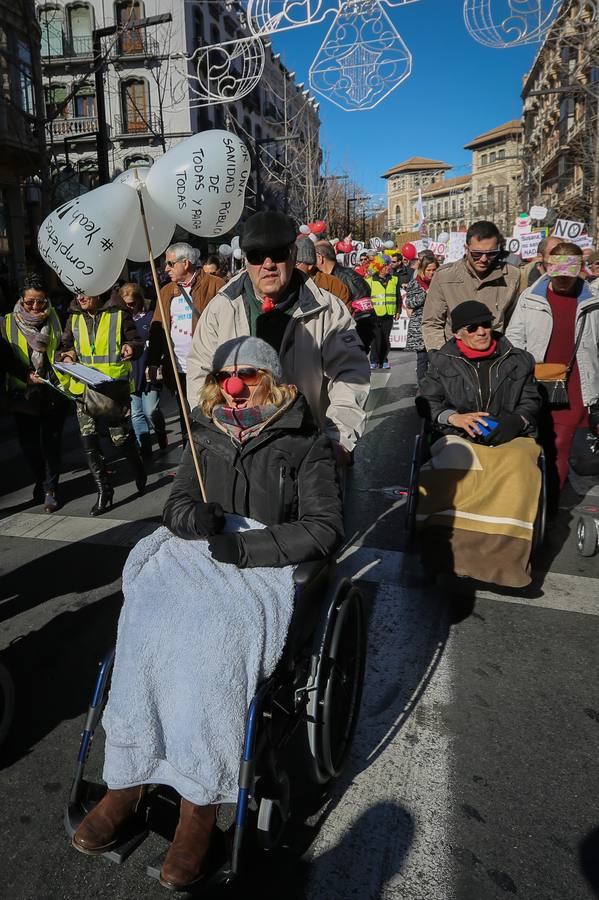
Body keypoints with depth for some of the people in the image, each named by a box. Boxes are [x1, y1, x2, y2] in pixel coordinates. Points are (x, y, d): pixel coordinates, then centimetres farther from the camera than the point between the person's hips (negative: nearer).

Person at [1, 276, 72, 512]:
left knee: (51, 442, -2)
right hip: (23, 393, 1)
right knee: (28, 443, 7)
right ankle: (40, 482, 30)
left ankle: (51, 488, 10)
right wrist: (27, 375, -15)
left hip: (54, 390, -1)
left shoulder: (56, 320, 2)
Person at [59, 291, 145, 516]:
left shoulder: (118, 314, -2)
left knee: (121, 438, 1)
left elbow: (136, 342, 3)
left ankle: (139, 472, 32)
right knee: (89, 442, 0)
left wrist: (131, 348, -20)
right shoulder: (74, 318, 10)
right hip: (84, 389, 4)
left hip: (114, 387, -4)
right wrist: (67, 356, -2)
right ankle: (104, 491, 11)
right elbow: (66, 344, 21)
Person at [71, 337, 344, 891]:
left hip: (268, 568, -4)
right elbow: (175, 504, 17)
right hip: (195, 555, 4)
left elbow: (325, 530, -6)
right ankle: (129, 780, -13)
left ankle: (199, 800, -17)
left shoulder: (305, 444, 3)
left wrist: (244, 545, -16)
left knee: (208, 637, -32)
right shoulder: (208, 436, 17)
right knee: (146, 622, -26)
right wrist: (194, 516, -9)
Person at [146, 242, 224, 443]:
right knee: (186, 421, 13)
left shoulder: (214, 285, -3)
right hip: (179, 370, 5)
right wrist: (153, 363, 6)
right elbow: (157, 329, 13)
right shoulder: (166, 292, 15)